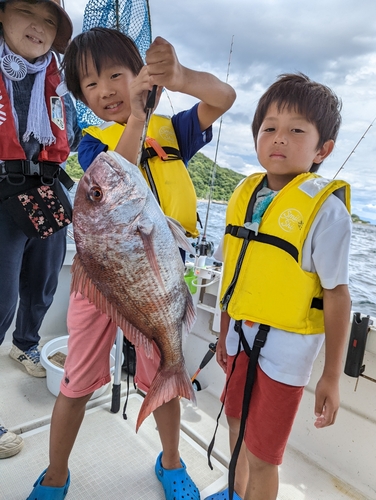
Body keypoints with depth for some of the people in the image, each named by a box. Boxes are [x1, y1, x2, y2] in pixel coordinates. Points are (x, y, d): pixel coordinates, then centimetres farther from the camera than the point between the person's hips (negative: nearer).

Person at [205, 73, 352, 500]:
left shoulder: (325, 209, -16)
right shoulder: (245, 195, 0)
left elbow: (337, 296, -13)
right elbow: (235, 275, 7)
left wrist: (331, 377, -9)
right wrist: (225, 334, 14)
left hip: (284, 350, -6)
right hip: (241, 337, 6)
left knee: (261, 456, 10)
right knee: (237, 422, 27)